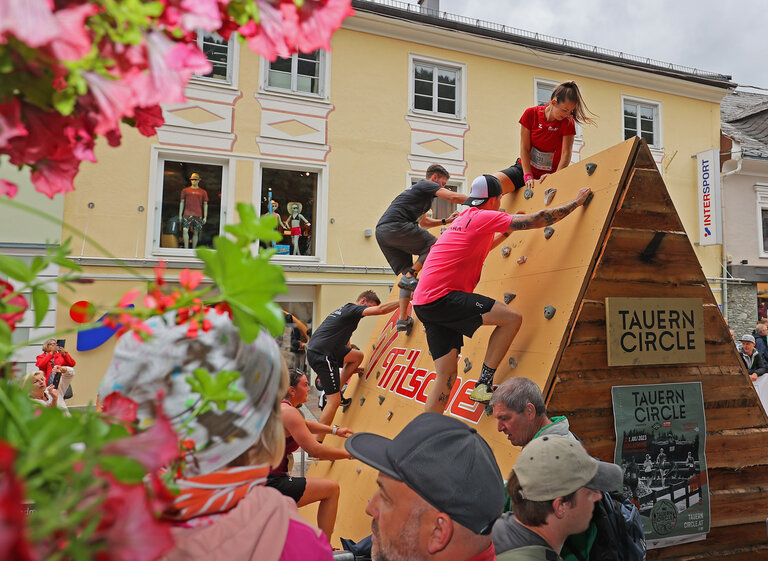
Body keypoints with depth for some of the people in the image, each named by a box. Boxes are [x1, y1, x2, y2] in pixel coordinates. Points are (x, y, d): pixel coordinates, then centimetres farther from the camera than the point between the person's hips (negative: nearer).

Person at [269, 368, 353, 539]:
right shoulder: (288, 411, -17)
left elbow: (304, 424, 31)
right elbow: (315, 450, -21)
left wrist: (335, 430, 30)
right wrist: (349, 453, -10)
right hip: (271, 484, -10)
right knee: (332, 488, -5)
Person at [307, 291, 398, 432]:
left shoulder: (346, 311, 23)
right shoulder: (352, 308, -6)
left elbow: (345, 342, 30)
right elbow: (380, 309, -20)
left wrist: (351, 367, 33)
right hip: (321, 355, -10)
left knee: (358, 356, 24)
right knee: (334, 401, -6)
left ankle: (333, 393, 19)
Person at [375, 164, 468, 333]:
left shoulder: (418, 190, 34)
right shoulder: (427, 185, 5)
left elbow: (423, 222, 44)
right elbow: (453, 197, -9)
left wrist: (445, 221, 35)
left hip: (381, 232, 10)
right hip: (395, 226, -10)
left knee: (407, 271, 11)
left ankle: (403, 319, 6)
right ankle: (409, 277, -10)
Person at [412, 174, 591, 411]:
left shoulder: (465, 217, 23)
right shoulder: (485, 216, -4)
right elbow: (538, 219, -3)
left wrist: (509, 228, 42)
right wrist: (577, 201, 10)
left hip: (426, 302, 9)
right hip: (441, 296, -9)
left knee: (446, 376, 9)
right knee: (512, 317, -11)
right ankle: (483, 384, -6)